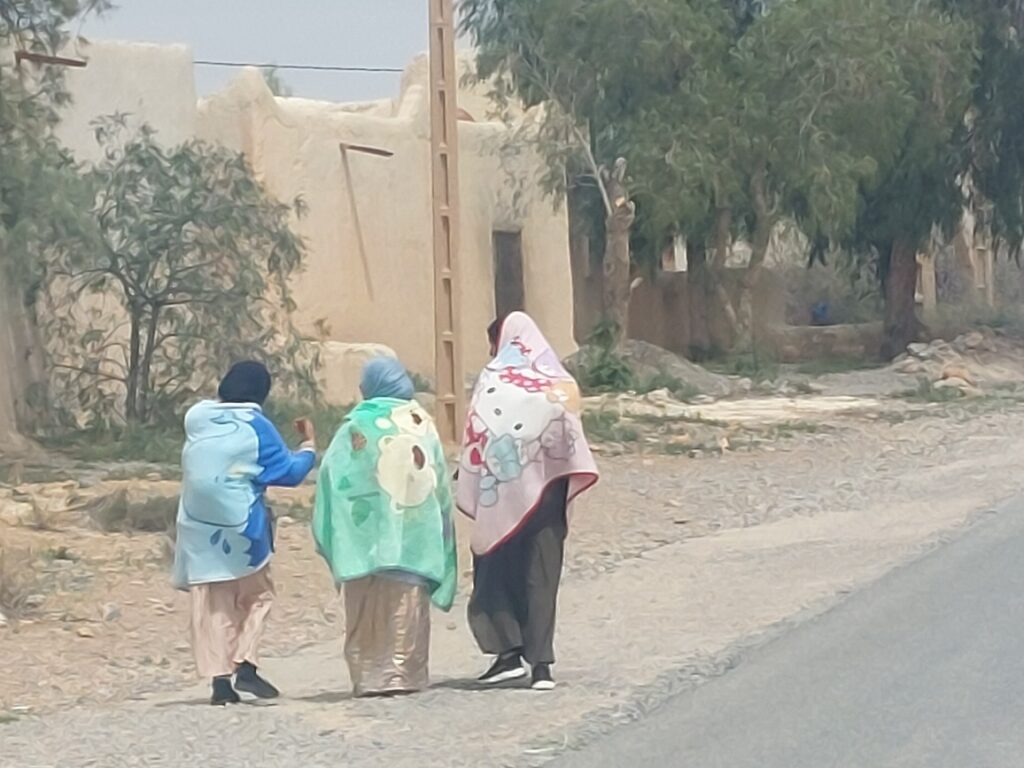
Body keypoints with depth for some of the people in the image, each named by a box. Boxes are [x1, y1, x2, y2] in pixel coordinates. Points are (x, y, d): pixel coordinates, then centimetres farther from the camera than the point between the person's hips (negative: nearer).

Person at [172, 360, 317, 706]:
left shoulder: (196, 418, 2)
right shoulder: (255, 426, -9)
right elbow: (289, 472, -3)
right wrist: (309, 446, 14)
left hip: (198, 528, 4)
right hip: (240, 525, -4)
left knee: (210, 603, 8)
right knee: (256, 595, 11)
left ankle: (219, 677, 1)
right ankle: (245, 664, -5)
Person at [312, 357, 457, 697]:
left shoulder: (358, 426, -3)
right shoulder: (422, 424, 5)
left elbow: (333, 476, -4)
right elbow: (440, 481, 7)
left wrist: (329, 534, 5)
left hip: (369, 536, -2)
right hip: (414, 537, 2)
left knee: (368, 608, 2)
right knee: (408, 605, 4)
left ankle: (371, 675, -3)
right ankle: (404, 673, -1)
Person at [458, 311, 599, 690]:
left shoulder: (493, 380, -4)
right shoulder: (560, 381, 6)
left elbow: (478, 440, -8)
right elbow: (570, 438, 3)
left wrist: (468, 489, -2)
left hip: (504, 494, -3)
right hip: (548, 489, 3)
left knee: (495, 570, 8)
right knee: (542, 574, 6)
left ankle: (509, 651, -4)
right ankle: (541, 662, 1)